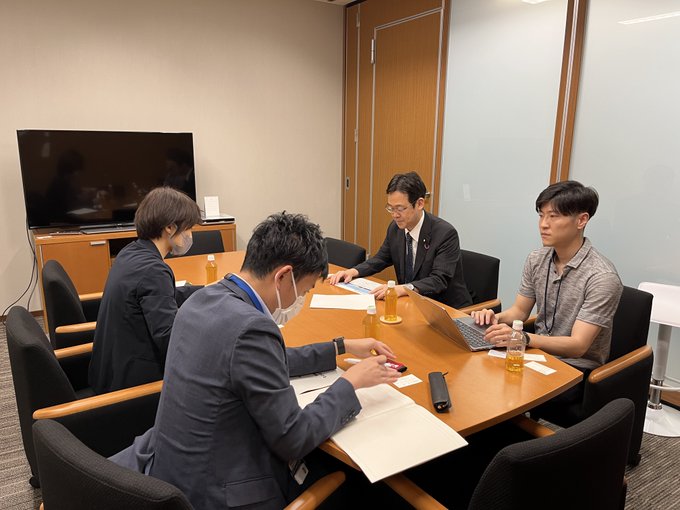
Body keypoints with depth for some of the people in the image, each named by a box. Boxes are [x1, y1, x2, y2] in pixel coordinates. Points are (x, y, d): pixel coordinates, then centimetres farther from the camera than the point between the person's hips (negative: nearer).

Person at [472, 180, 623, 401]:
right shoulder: (536, 260, 0)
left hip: (577, 369, -5)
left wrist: (523, 338, -39)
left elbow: (577, 346, -23)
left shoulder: (602, 277, -19)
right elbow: (520, 311, 9)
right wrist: (496, 318, -14)